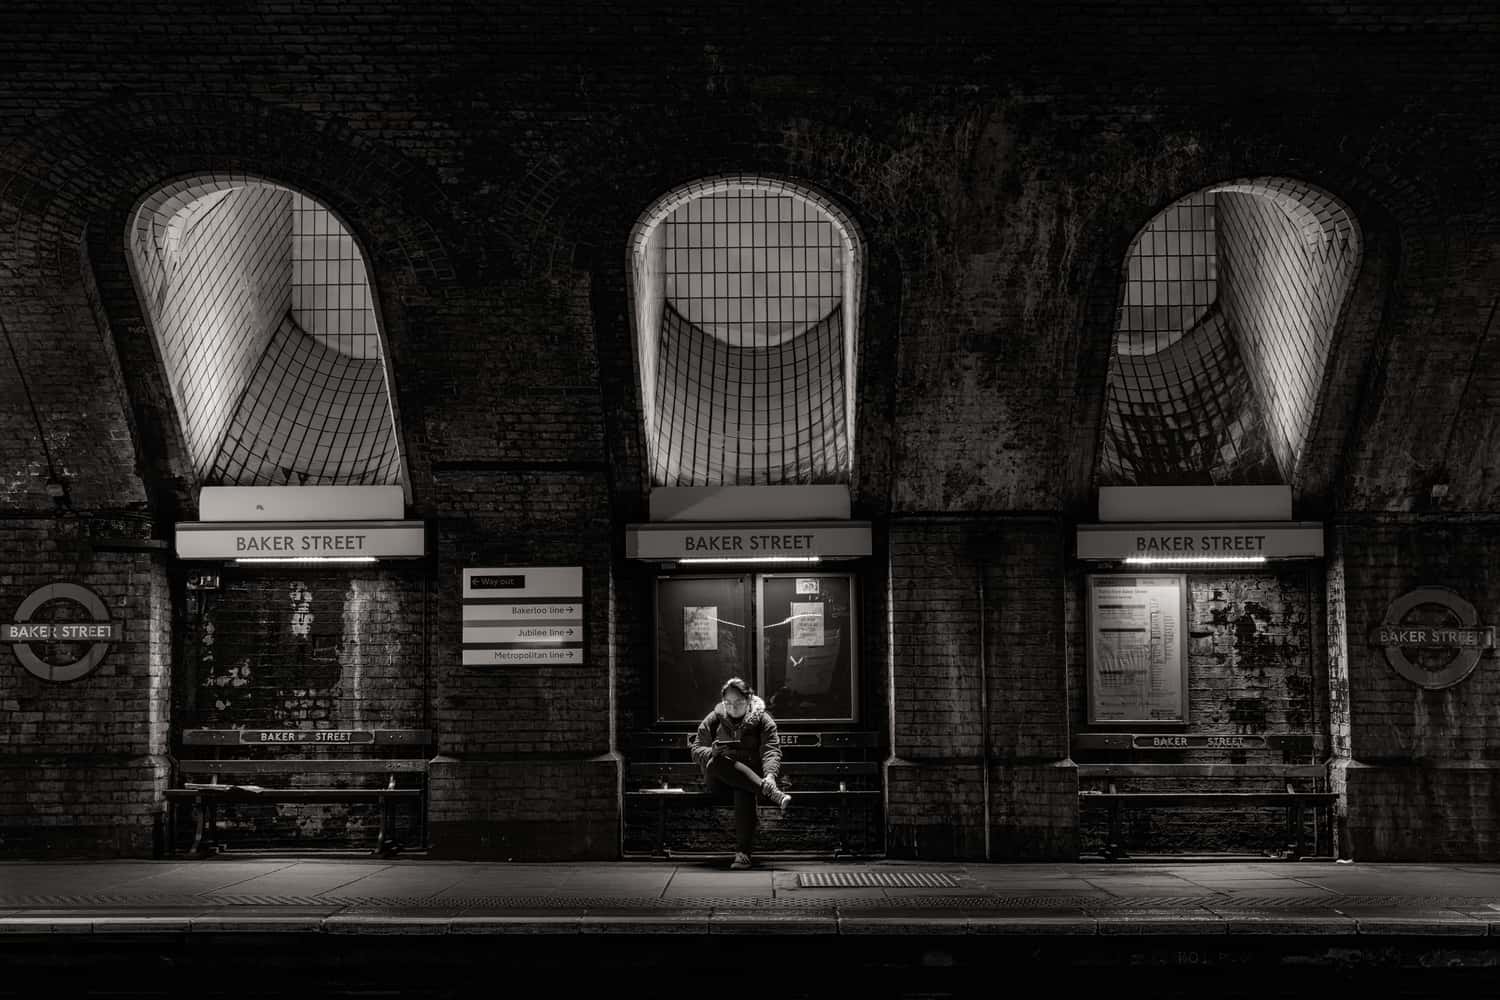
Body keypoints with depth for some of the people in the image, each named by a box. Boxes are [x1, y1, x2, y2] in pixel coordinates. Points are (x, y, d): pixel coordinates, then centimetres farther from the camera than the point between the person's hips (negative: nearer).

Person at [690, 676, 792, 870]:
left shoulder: (762, 719, 6)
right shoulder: (713, 719, 11)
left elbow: (771, 751, -7)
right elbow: (696, 750, 8)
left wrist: (769, 775, -28)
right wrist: (712, 752, -16)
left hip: (750, 776, -1)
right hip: (717, 779, 1)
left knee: (744, 790, -39)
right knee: (717, 762, -36)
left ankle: (743, 852, -44)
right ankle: (773, 794, -46)